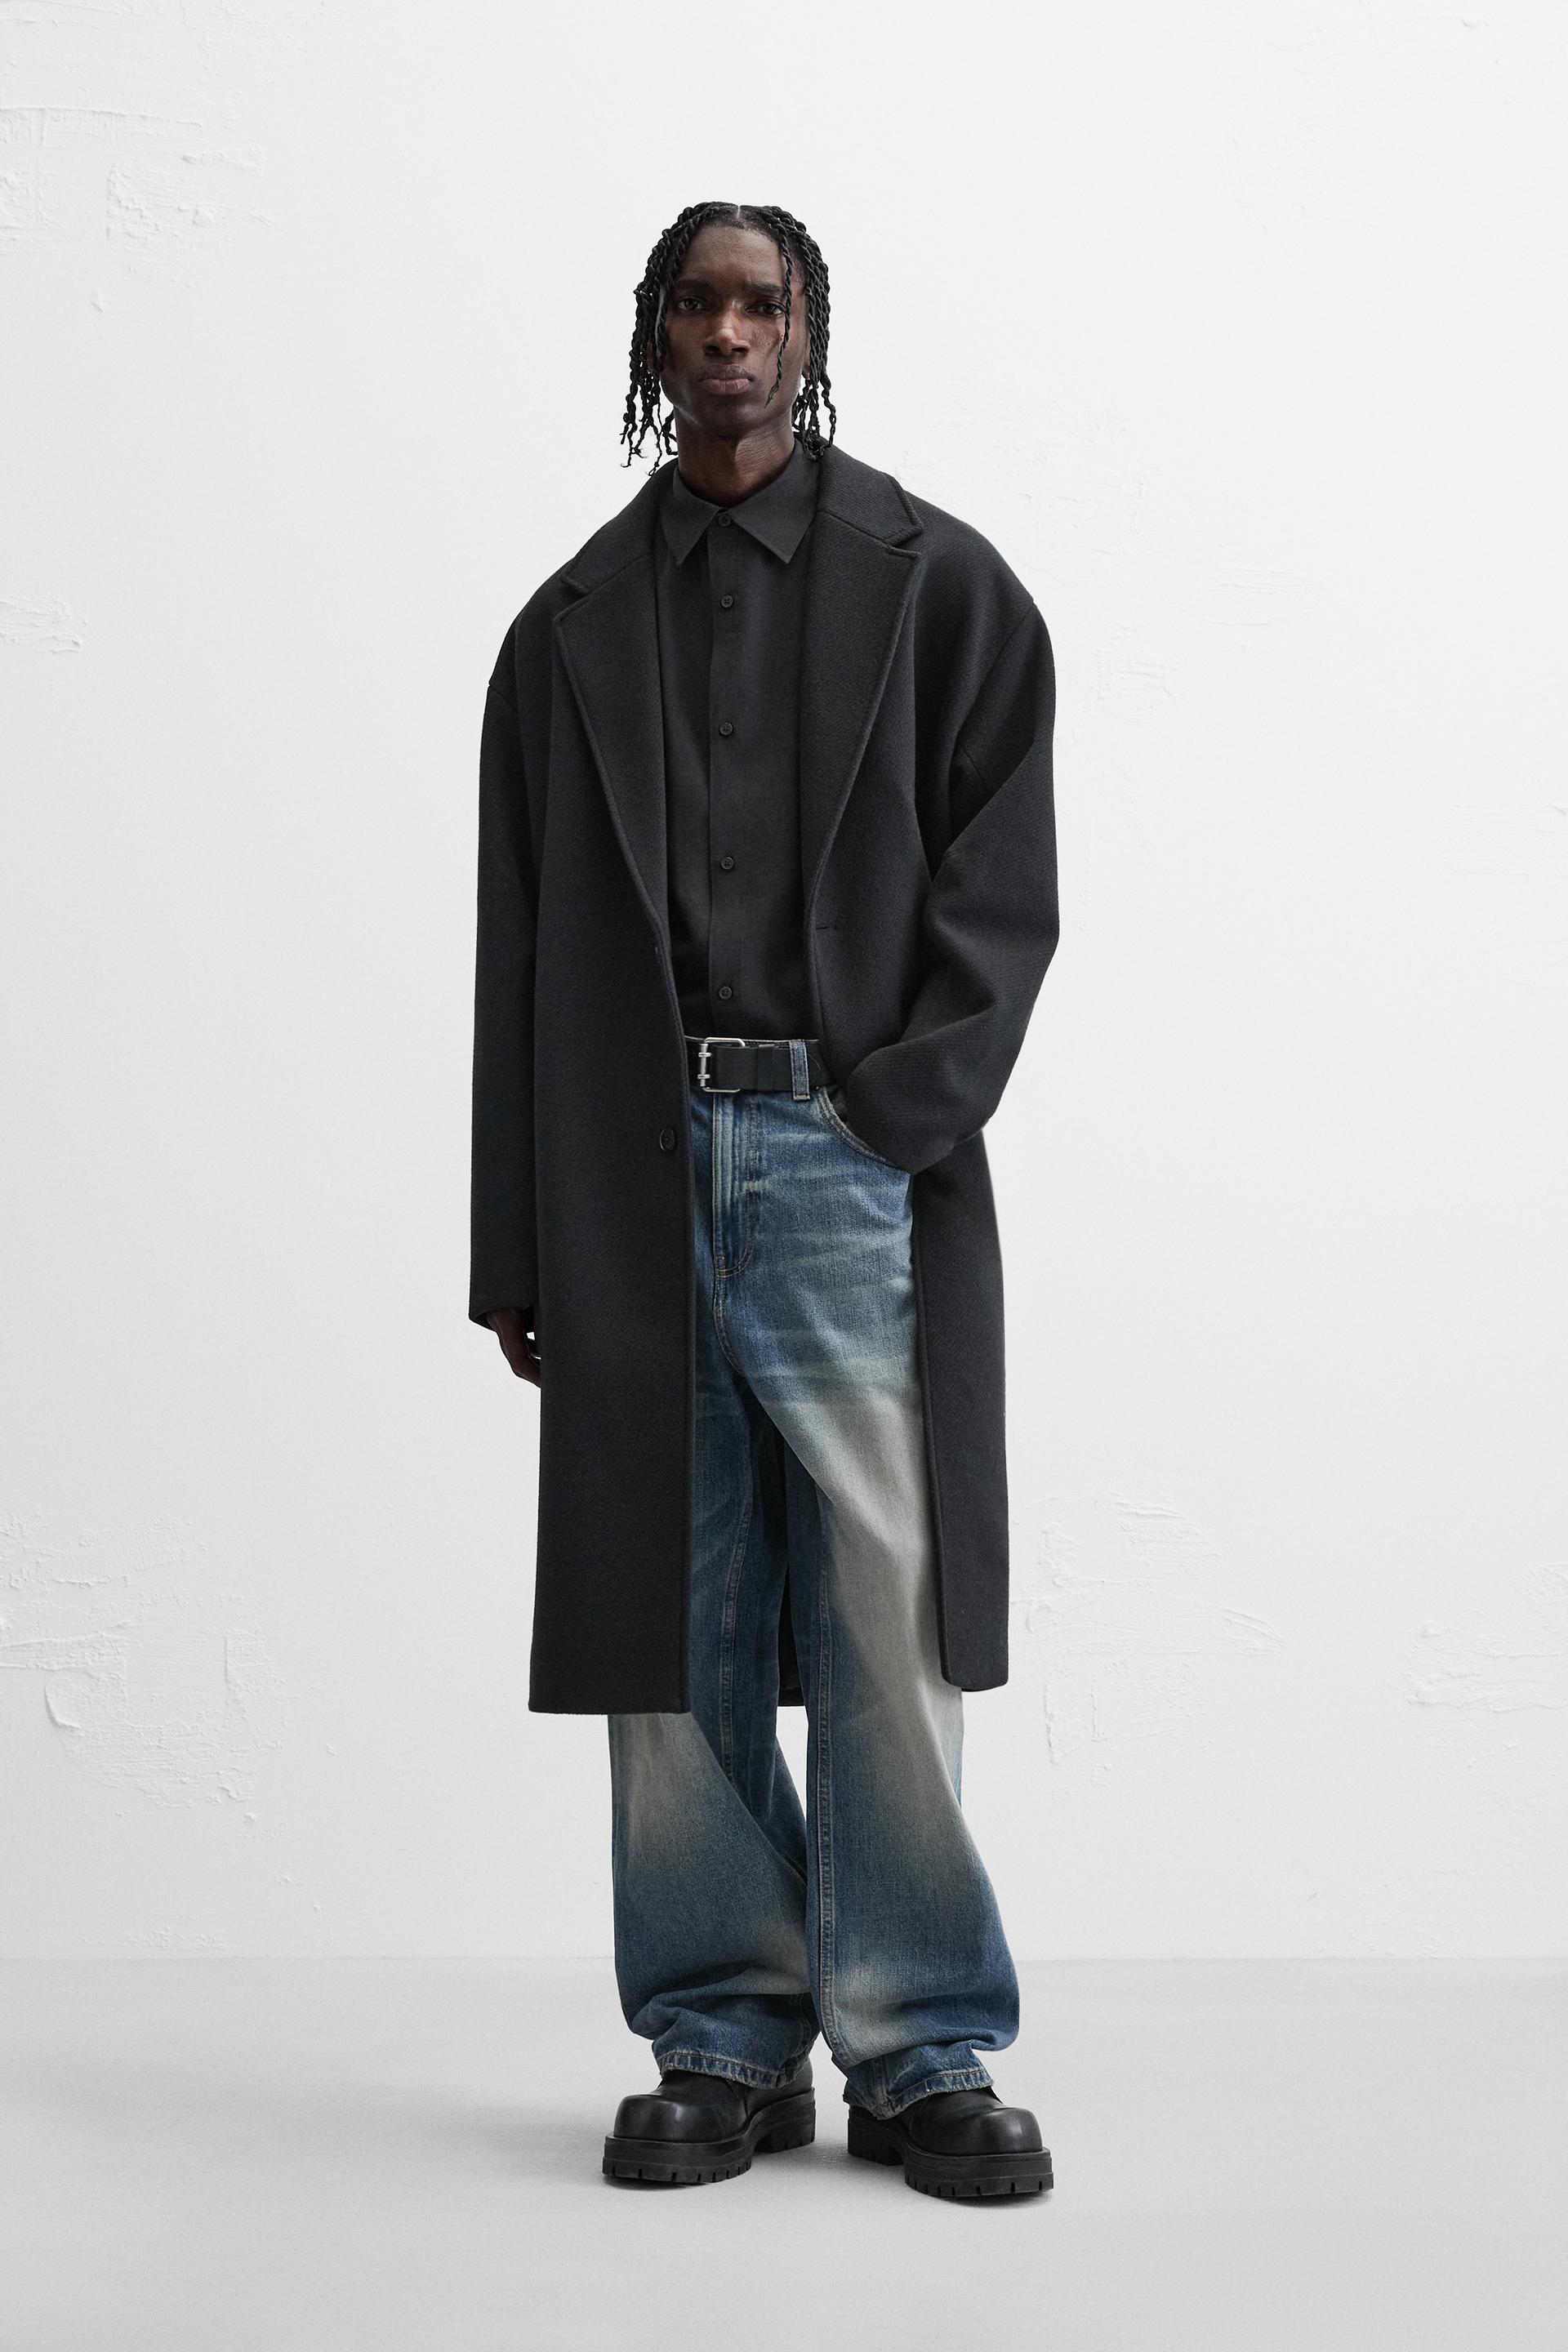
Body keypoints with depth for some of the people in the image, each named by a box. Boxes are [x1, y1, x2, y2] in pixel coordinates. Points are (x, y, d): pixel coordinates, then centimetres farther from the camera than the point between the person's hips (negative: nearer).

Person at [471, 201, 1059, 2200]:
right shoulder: (573, 625, 15)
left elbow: (1004, 888, 3)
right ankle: (723, 2044, 15)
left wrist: (897, 1114, -11)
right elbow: (517, 947, 13)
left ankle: (921, 2051, 9)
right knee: (670, 1620, 4)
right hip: (631, 1177, 2)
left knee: (890, 1618, -4)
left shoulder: (937, 586, 9)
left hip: (858, 1153, -2)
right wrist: (514, 1247, 9)